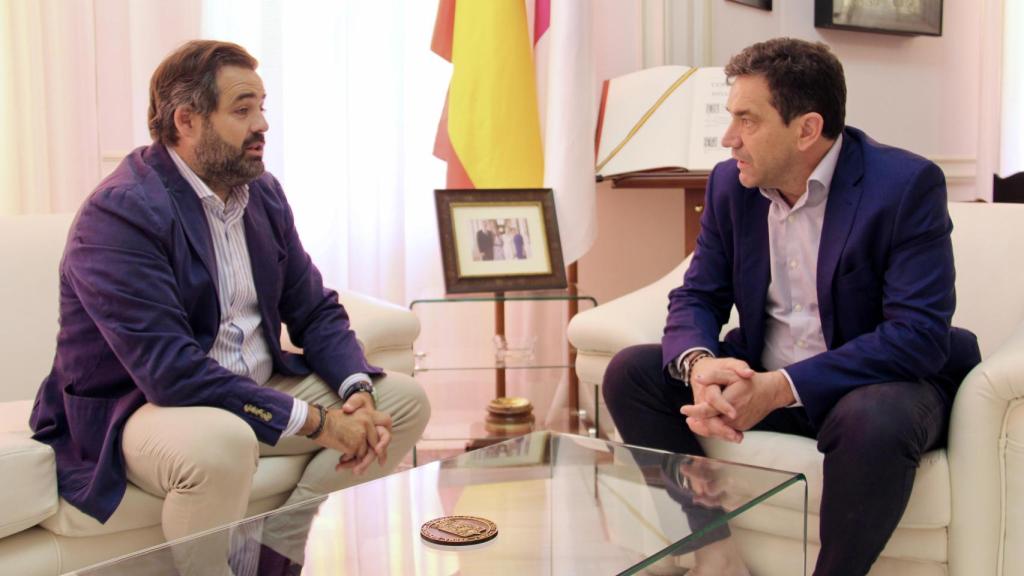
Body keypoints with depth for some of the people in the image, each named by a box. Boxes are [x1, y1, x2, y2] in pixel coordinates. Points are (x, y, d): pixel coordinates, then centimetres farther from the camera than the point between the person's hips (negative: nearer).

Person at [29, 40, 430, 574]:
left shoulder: (262, 192, 5)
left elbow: (316, 310, 8)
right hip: (130, 408, -8)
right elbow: (170, 369, -27)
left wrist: (357, 393, -13)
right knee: (222, 443, -40)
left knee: (404, 399, -2)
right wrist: (314, 423, -27)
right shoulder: (118, 213, -19)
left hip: (256, 388, 8)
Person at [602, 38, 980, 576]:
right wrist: (700, 365, -25)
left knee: (875, 420, -38)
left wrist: (781, 388, -33)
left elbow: (920, 333, -24)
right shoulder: (730, 183, -1)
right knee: (631, 371, -11)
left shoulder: (906, 185, -17)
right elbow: (696, 298, 1)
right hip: (757, 377, 5)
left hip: (879, 383, -5)